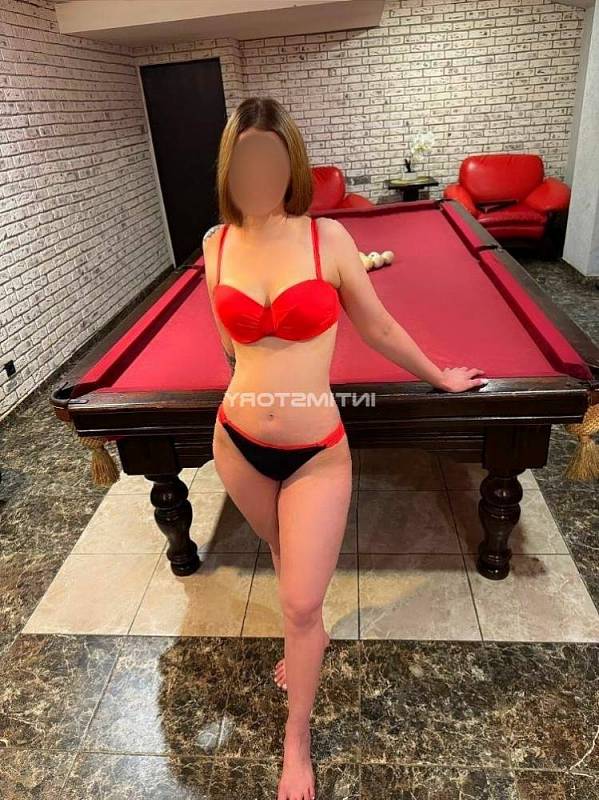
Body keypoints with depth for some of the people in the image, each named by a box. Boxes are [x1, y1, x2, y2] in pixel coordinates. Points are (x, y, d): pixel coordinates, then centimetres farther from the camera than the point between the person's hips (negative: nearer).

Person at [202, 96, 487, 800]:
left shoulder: (327, 237, -11)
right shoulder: (216, 243, -2)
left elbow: (379, 328, 1)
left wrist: (441, 379, 10)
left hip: (316, 452, -3)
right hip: (238, 443, 3)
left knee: (300, 603, 4)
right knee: (288, 561, 27)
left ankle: (297, 742, 31)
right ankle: (308, 635, 59)